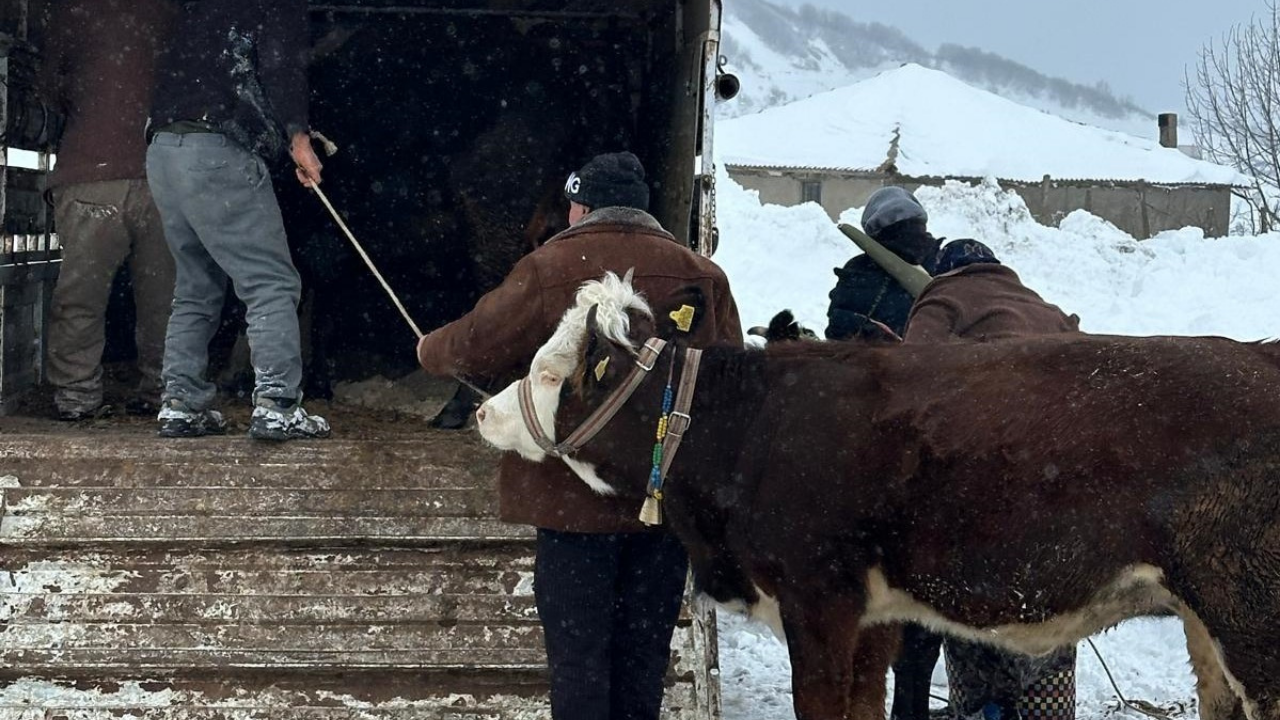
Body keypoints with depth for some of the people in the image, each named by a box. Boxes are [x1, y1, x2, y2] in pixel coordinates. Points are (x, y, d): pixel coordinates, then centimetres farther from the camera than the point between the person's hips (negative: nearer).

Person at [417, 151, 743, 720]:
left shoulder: (549, 269, -8)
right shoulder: (704, 276, 3)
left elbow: (477, 346, -3)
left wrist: (431, 351, 19)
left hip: (575, 498, -3)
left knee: (577, 651, 3)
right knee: (643, 652, 12)